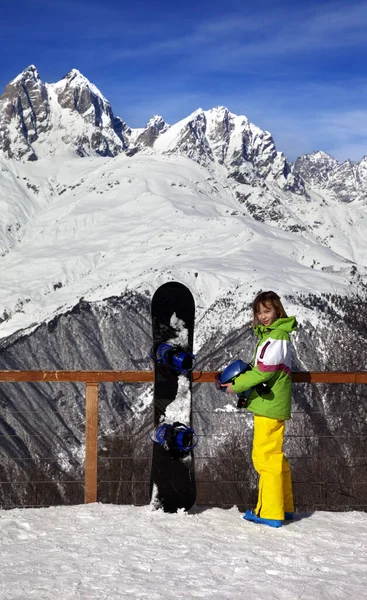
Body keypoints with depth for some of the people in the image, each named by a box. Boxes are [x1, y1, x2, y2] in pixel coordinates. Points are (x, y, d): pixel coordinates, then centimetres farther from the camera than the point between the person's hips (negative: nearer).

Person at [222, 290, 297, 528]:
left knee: (265, 457, -5)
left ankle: (269, 512, 0)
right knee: (275, 456, 17)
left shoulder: (276, 337, -15)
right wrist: (240, 380, 1)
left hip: (268, 406, -10)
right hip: (273, 404, 10)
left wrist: (236, 385, -10)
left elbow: (263, 370, -19)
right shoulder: (272, 334, 15)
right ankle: (284, 506, 26)